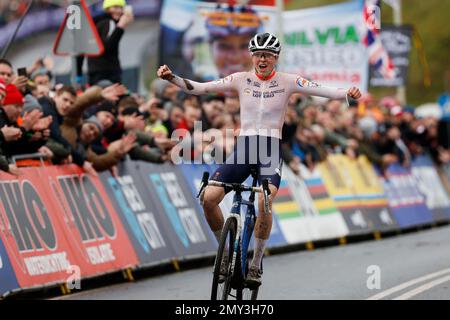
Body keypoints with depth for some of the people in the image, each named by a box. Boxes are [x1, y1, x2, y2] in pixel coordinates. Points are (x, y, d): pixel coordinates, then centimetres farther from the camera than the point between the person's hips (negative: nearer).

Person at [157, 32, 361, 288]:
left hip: (271, 151, -2)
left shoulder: (287, 82, 2)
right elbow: (199, 88, 2)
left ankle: (256, 264, -11)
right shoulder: (241, 80, 6)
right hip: (243, 148, 2)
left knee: (264, 201, -28)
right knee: (209, 198, -16)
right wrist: (172, 78, -12)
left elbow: (322, 90, -8)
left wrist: (347, 93, -27)